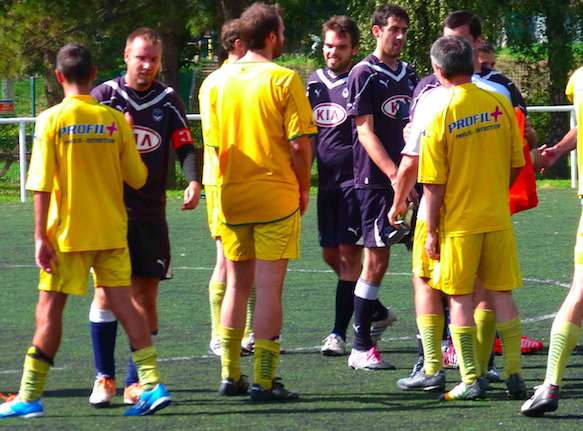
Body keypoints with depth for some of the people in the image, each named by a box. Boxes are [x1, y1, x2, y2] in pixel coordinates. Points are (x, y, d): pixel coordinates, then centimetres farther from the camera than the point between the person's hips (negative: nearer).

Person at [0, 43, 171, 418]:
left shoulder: (51, 121, -8)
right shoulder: (115, 120, 0)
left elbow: (42, 185, -11)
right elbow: (137, 177, 4)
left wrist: (41, 236, -9)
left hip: (67, 233, -3)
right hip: (112, 232, 3)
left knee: (49, 308, 2)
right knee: (123, 303, 4)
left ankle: (30, 396, 5)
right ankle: (153, 383, -4)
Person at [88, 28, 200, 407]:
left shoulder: (168, 101, 6)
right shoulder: (104, 96, 1)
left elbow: (185, 147, 3)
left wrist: (194, 180, -14)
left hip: (150, 214, 2)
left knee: (146, 296, 2)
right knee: (107, 291, -9)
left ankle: (136, 382, 8)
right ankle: (104, 378, -2)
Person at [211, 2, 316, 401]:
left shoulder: (221, 80, 4)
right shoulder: (284, 80, -10)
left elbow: (213, 141, 9)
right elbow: (300, 144, -13)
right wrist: (304, 189, 1)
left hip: (232, 198, 5)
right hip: (276, 196, -5)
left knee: (237, 285, 15)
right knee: (269, 288, -2)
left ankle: (230, 375, 17)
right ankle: (264, 380, -2)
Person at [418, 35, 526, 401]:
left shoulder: (440, 113, -10)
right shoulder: (499, 103, -1)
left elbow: (434, 182, -10)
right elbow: (516, 165, 6)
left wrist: (432, 230, -2)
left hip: (458, 220, -3)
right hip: (498, 218, 3)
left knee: (460, 299, 5)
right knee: (502, 294, 10)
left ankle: (471, 379, 2)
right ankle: (514, 374, 7)